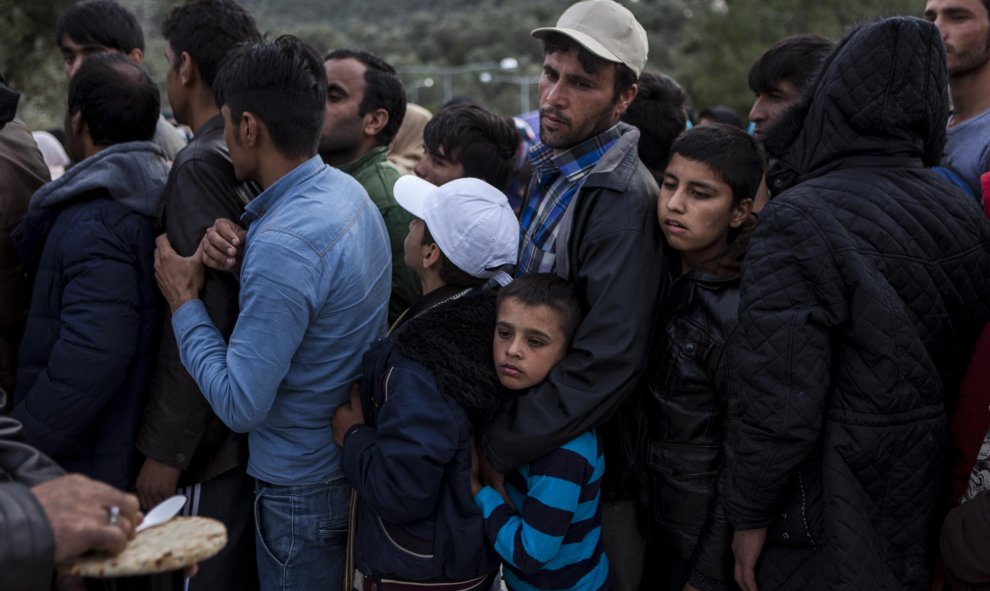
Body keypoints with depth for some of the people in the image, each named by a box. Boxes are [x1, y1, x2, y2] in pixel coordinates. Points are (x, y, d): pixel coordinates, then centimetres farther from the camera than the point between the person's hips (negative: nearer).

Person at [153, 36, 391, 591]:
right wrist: (235, 251, -10)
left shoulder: (284, 244, -29)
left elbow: (239, 404, -25)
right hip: (358, 458, 8)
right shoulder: (347, 189, -2)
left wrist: (184, 301, -15)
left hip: (306, 487, -8)